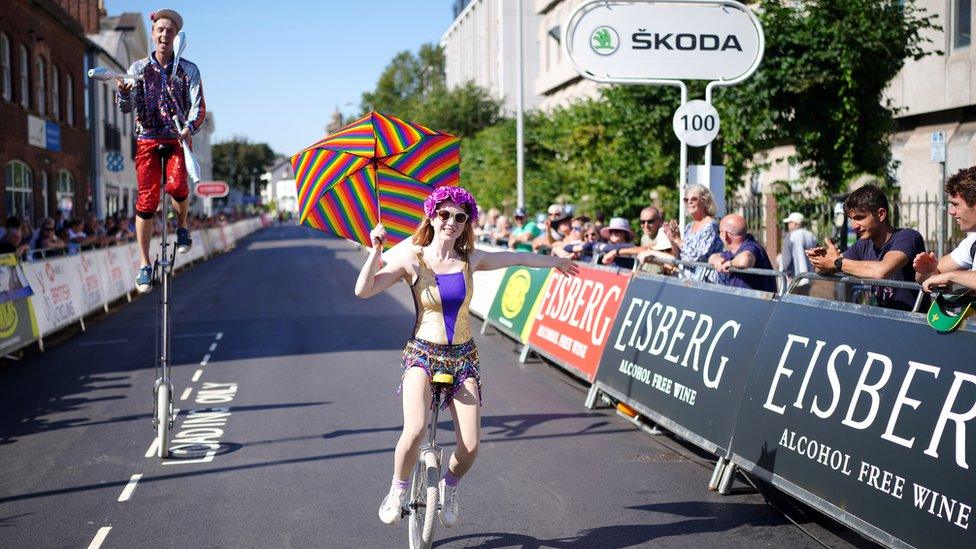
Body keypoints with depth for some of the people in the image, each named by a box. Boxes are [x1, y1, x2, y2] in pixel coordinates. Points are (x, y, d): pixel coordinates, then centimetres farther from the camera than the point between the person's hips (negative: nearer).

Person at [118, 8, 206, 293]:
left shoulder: (189, 70, 1)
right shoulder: (138, 68, 4)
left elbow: (198, 106, -6)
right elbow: (127, 108, 0)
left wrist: (189, 127, -27)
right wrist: (123, 92, -23)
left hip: (178, 140, -1)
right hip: (147, 139, 1)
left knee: (176, 185, -27)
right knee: (147, 199, -7)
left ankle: (182, 227, 4)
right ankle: (145, 264, 2)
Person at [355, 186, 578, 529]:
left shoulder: (470, 259, 2)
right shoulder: (412, 259, -8)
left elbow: (516, 259, 19)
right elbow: (364, 290, -16)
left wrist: (555, 262, 32)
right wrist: (376, 250, -26)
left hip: (463, 357, 3)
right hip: (423, 354, -3)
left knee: (470, 446, -8)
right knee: (415, 430, -26)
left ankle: (449, 485, 27)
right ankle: (398, 490, 3)